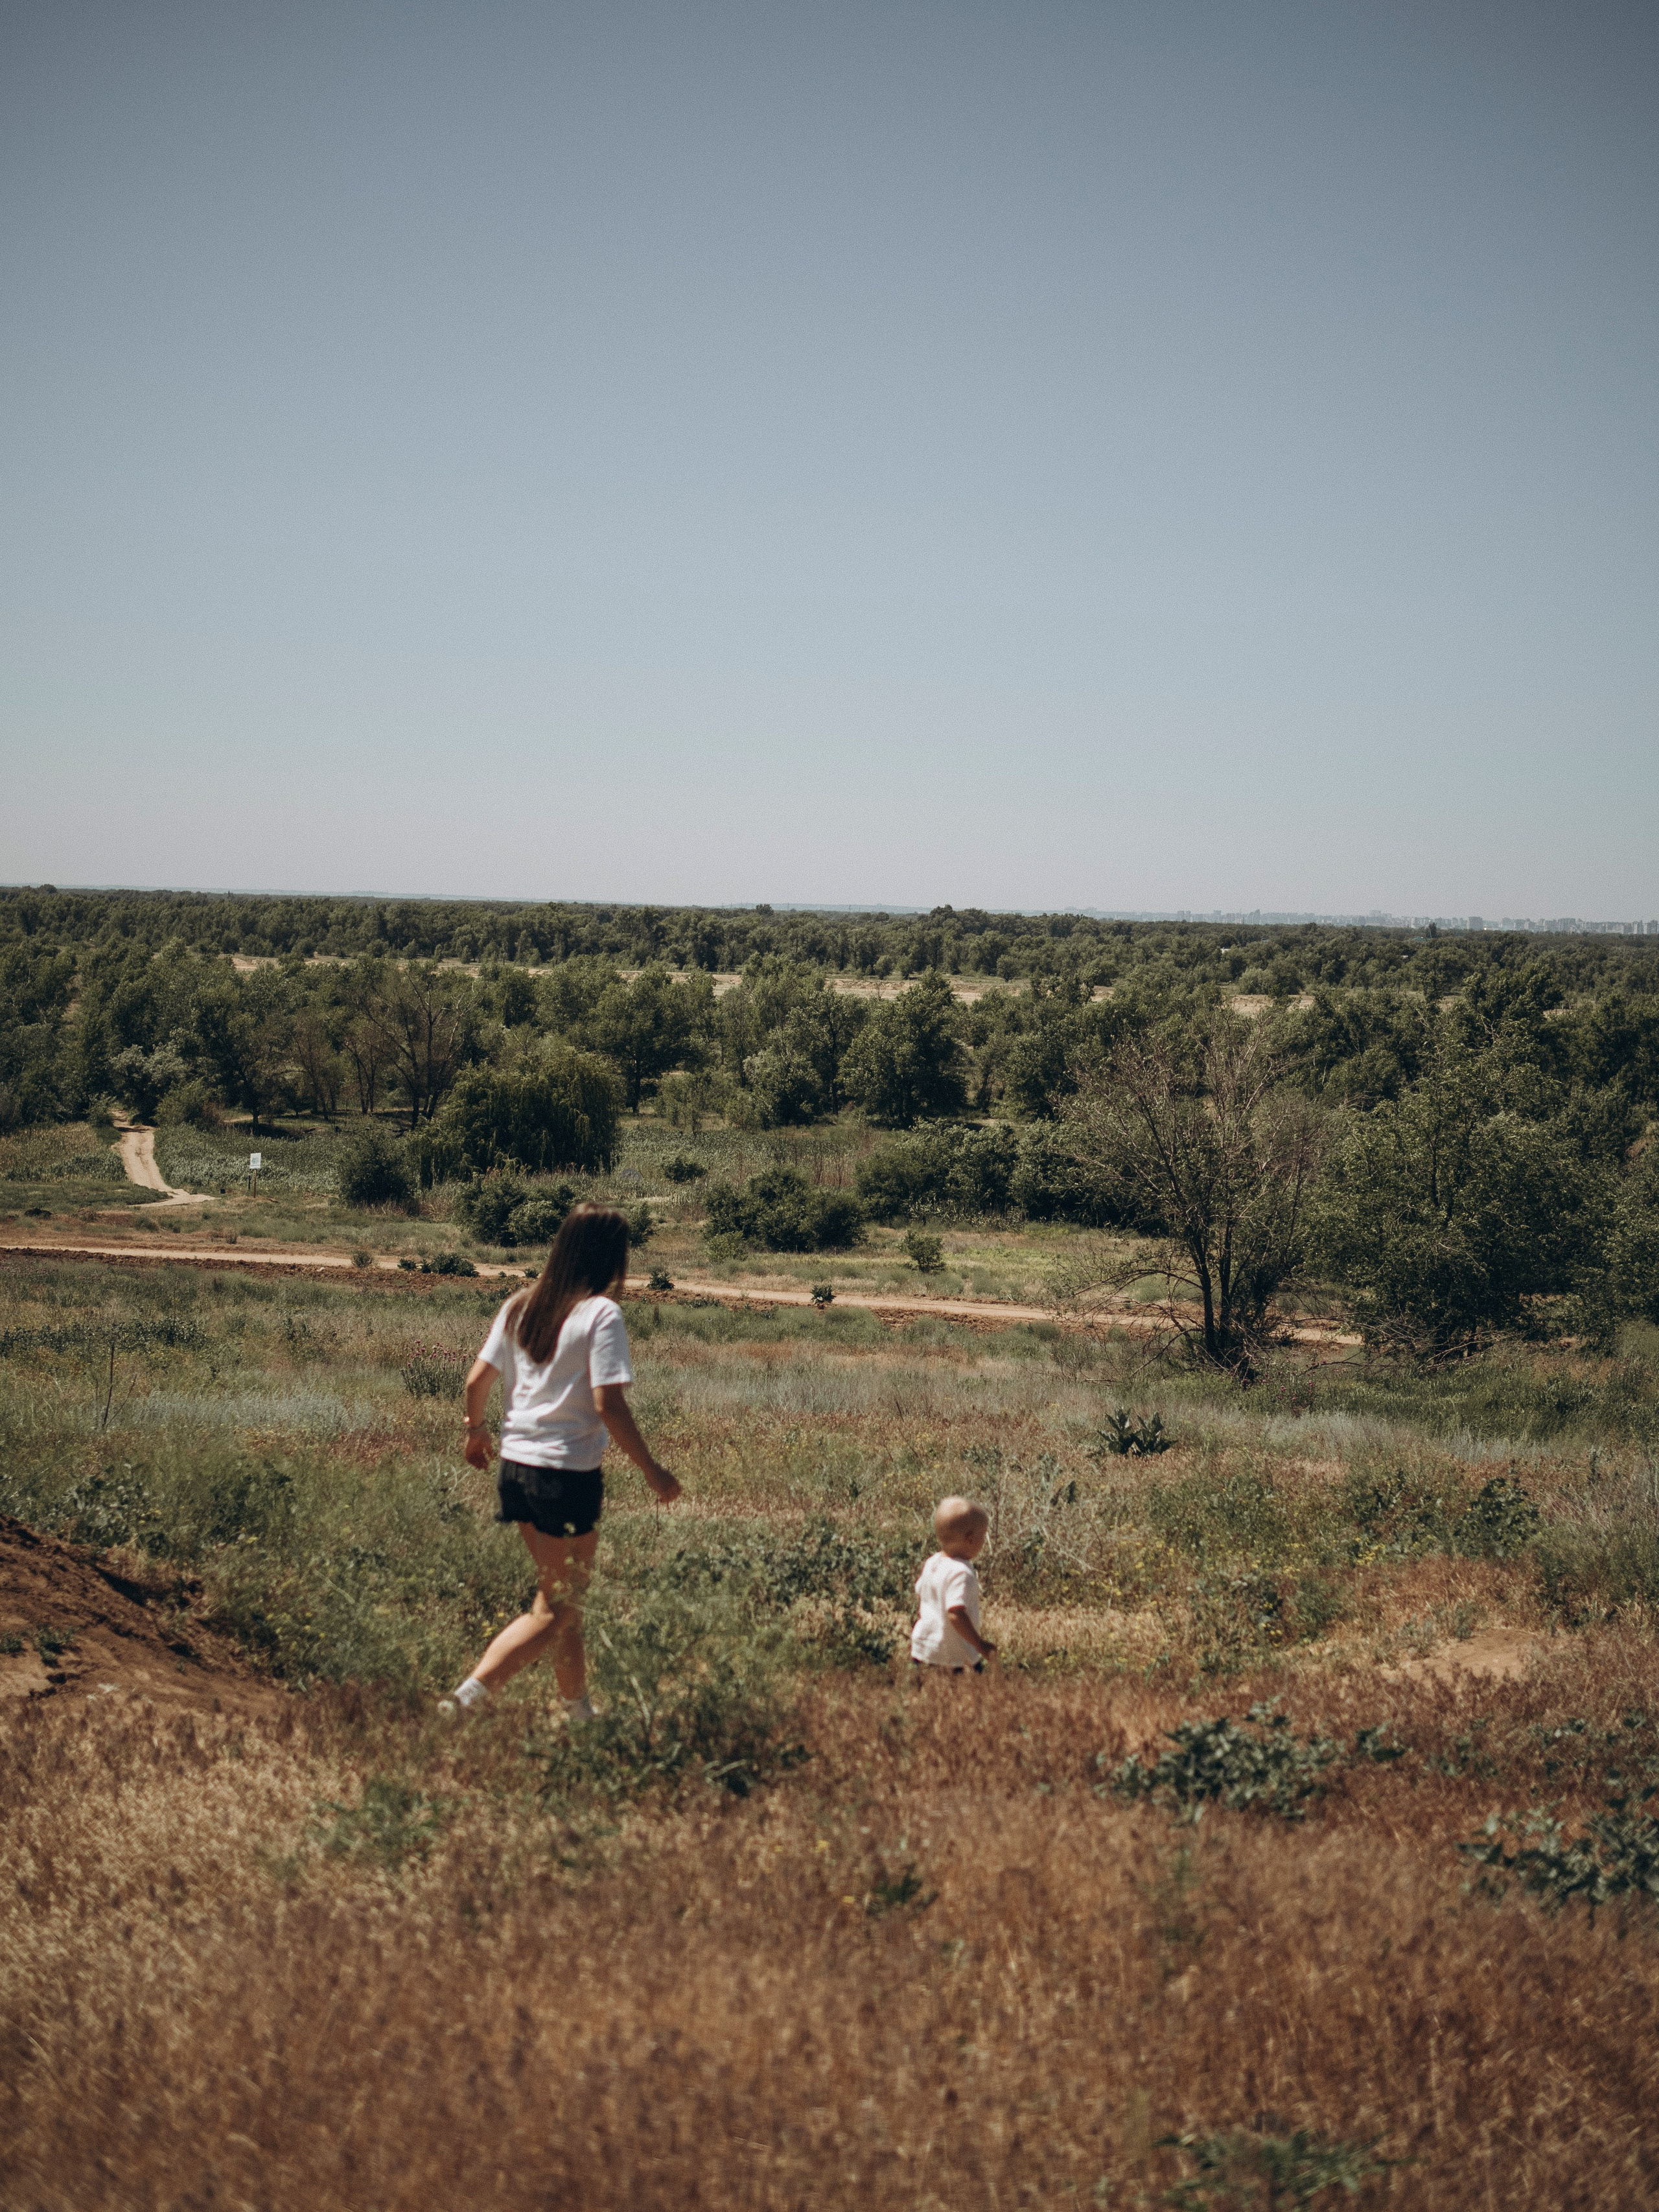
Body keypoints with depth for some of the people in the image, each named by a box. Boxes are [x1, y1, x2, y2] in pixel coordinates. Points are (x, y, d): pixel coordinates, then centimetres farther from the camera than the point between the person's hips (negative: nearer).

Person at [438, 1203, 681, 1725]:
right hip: (569, 1476, -7)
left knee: (564, 1600, 21)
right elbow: (608, 1405, -19)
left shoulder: (521, 1306, 5)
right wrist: (653, 1471, -11)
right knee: (554, 1612, 3)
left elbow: (477, 1379, 7)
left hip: (515, 1467, 7)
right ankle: (468, 1696, -12)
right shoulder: (600, 1314, -14)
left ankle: (578, 1711, 31)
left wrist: (476, 1430, 26)